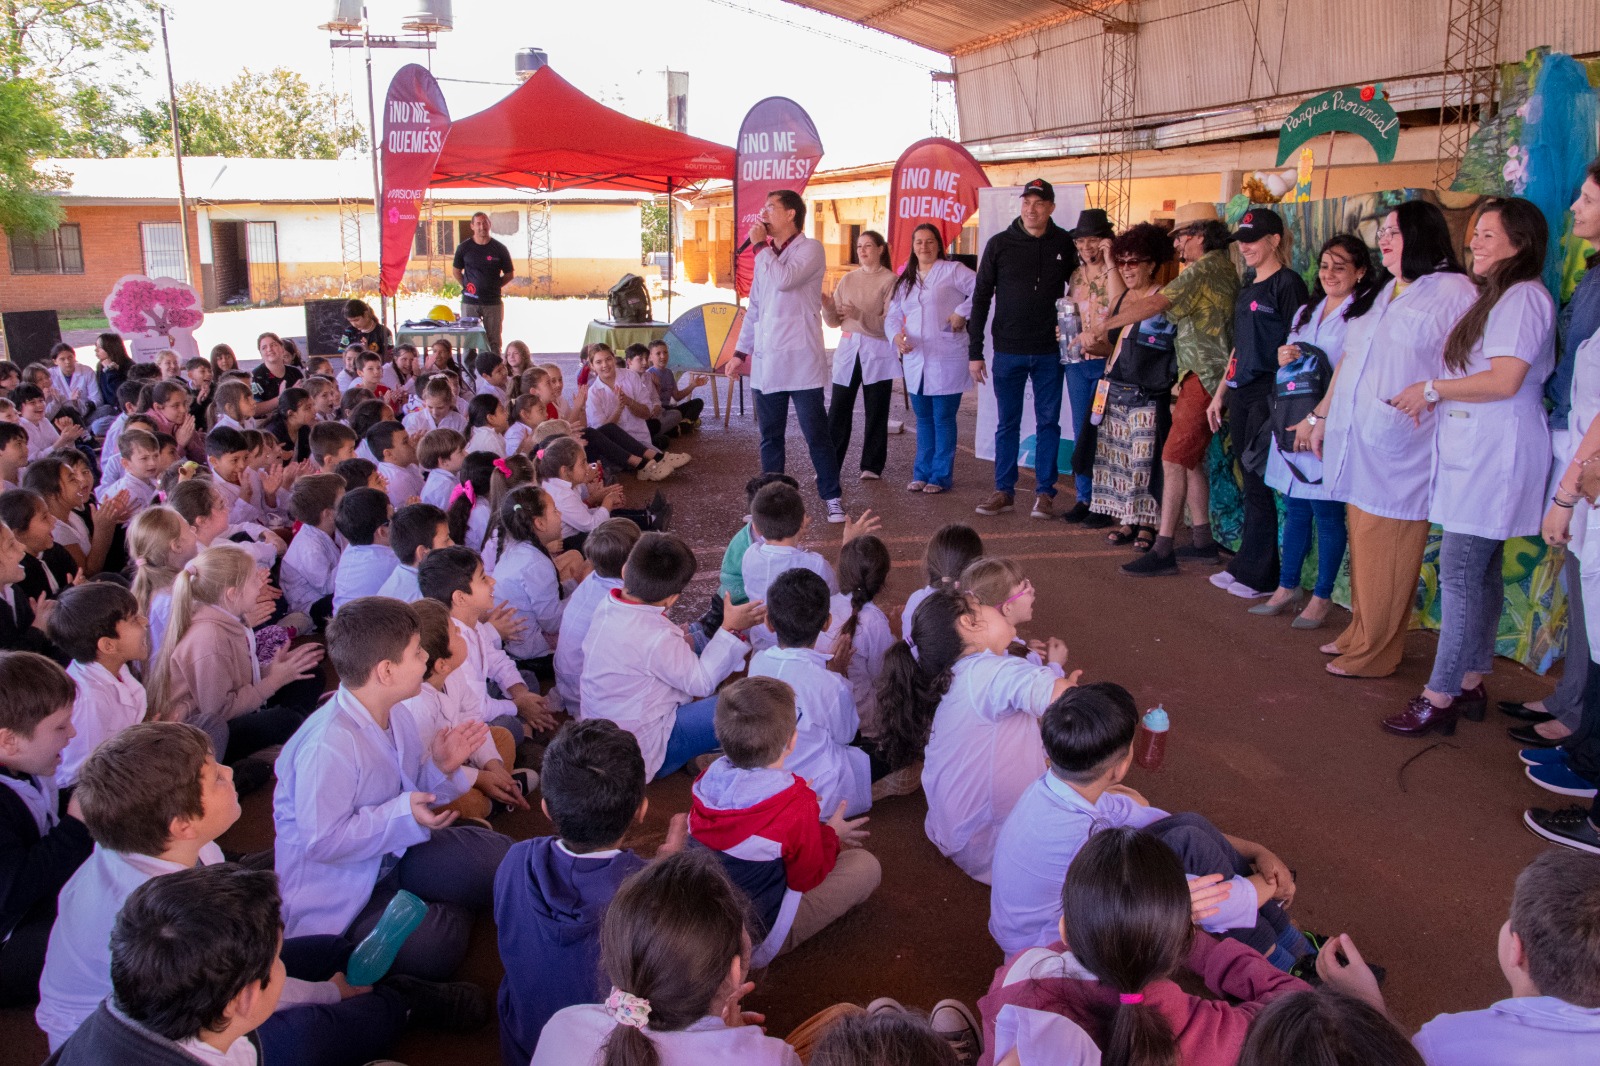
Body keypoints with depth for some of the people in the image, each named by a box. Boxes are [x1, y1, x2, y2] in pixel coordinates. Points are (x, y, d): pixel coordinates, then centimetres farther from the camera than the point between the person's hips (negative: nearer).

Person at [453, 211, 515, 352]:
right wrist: (465, 286, 3)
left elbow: (510, 274, 10)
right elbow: (456, 270, 15)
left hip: (493, 303, 0)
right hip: (470, 302, 0)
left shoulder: (499, 248, 2)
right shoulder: (464, 248, 3)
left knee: (494, 341, 4)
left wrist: (495, 286, 2)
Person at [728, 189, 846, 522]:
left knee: (816, 434, -1)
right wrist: (741, 351, 15)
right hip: (766, 361, 6)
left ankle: (832, 497, 10)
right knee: (770, 436, 10)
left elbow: (783, 279, -22)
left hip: (801, 361, -6)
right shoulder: (767, 255, 16)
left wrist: (760, 246, -9)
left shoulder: (810, 249, -4)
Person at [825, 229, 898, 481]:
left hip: (878, 352, -3)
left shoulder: (890, 280, -2)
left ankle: (872, 466, 14)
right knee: (838, 410, 0)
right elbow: (834, 321, 10)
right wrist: (827, 306, -10)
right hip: (848, 349, 4)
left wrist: (859, 314, -25)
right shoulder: (848, 279, 11)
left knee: (875, 413, 3)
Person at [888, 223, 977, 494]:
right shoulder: (905, 279, 15)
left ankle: (940, 476, 7)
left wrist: (962, 312, -15)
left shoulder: (952, 270, -3)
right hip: (915, 359, 6)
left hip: (946, 360, -6)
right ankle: (921, 474, 21)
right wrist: (896, 334, -8)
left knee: (943, 419, -1)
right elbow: (892, 315, 11)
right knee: (923, 419, 13)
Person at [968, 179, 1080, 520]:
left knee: (1048, 423, 5)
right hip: (1008, 351, 0)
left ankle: (1045, 493, 13)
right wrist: (974, 351, -3)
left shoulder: (1065, 244, 2)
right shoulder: (1000, 244, -1)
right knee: (1007, 424, 6)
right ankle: (1004, 491, 15)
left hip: (1050, 352, 1)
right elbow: (980, 298, 1)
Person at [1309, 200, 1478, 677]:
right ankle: (1359, 634, 20)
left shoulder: (1453, 290, -4)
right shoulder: (1382, 294, 21)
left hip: (1400, 447, -7)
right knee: (1362, 544, 10)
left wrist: (1423, 397, -20)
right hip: (1356, 441, 7)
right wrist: (1323, 415, 24)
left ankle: (1375, 653, 5)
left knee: (1385, 551, -3)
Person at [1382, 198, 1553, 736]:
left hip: (1496, 454, -10)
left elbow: (1505, 380, -21)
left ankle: (1439, 699, -6)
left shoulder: (1523, 297, -12)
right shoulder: (1496, 296, 21)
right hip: (1474, 450, 10)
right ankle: (1470, 685, 20)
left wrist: (1434, 388, -11)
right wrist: (1433, 397, 7)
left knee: (1460, 573, -10)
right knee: (1480, 572, 13)